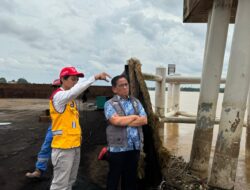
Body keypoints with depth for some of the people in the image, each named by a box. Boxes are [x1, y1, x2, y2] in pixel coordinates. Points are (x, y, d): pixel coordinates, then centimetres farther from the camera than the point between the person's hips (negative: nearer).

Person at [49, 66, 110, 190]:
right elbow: (74, 91, -36)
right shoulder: (59, 95, -14)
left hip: (75, 145, 9)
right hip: (63, 147, -9)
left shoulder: (70, 98, 15)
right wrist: (95, 77, -37)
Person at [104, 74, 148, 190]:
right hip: (118, 147, -4)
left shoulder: (135, 102, 10)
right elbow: (116, 120, -21)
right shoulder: (110, 104, -4)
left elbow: (144, 120, 0)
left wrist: (125, 122, -10)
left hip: (135, 147, 5)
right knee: (114, 177, 10)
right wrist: (134, 117, -8)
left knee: (131, 177, 17)